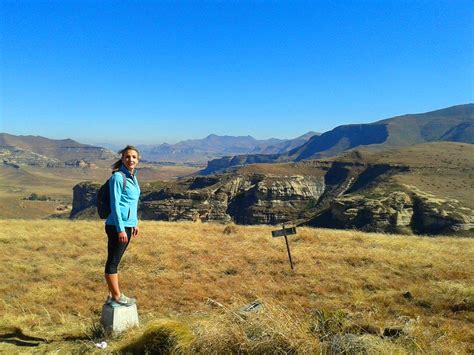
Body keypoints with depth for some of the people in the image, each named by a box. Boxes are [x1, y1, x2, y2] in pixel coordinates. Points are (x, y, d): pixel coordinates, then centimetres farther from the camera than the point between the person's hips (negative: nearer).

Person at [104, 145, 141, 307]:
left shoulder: (132, 177, 12)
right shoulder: (118, 177, -13)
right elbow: (115, 204, -16)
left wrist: (135, 223, 22)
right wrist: (120, 229, -18)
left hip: (128, 224, 9)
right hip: (117, 226, -9)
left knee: (115, 260, 15)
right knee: (113, 261, 2)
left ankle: (112, 295, 24)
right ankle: (117, 297, 11)